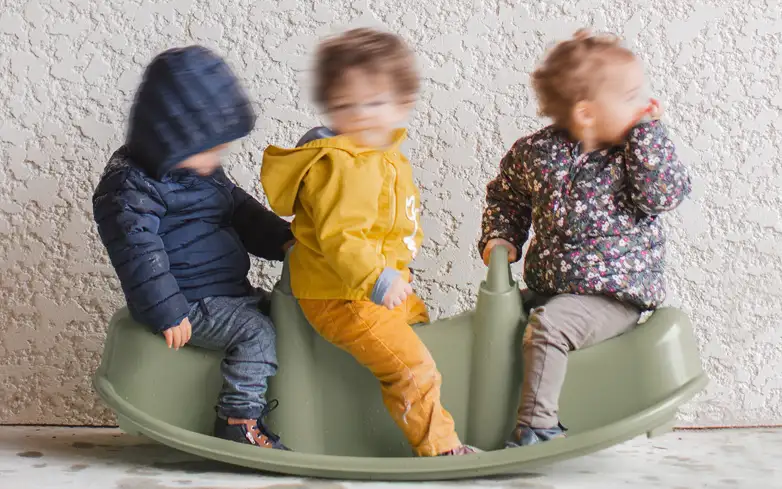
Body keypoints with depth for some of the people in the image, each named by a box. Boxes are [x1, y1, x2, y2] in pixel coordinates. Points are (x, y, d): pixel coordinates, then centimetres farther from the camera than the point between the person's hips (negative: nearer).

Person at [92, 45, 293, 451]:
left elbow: (242, 211, 21)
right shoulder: (130, 186, -18)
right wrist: (167, 313, -26)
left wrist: (283, 240, 6)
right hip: (188, 303, -10)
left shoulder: (206, 171, 11)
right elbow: (139, 253, -23)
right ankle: (239, 420, -16)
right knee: (255, 331, -22)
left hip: (229, 291, 10)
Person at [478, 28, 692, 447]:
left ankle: (537, 428, -22)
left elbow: (663, 194, -21)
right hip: (545, 287, 5)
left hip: (614, 297, -4)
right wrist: (498, 239, 2)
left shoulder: (636, 151, -3)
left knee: (547, 325, -27)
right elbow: (504, 197, 17)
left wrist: (647, 132, -19)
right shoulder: (534, 152, 0)